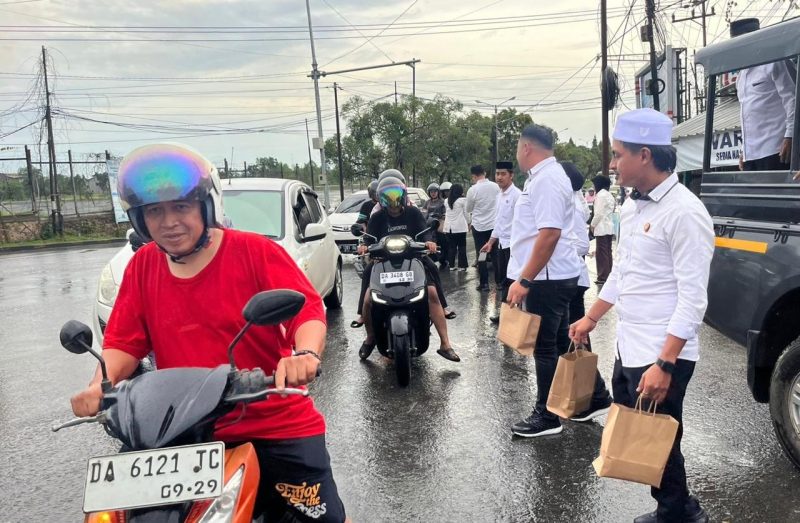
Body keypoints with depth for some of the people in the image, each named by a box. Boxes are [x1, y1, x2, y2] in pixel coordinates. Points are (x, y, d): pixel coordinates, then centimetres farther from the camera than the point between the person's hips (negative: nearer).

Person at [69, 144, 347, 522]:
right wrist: (100, 385, -13)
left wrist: (306, 353, -37)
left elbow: (308, 309, -17)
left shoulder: (256, 251, -9)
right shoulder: (142, 267, 5)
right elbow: (124, 341, 6)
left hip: (277, 425, -3)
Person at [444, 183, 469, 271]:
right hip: (460, 227, -4)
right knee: (461, 247, 3)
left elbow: (446, 213, 12)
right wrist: (468, 223, 9)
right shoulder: (463, 200, -6)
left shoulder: (447, 201, 8)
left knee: (451, 247, 9)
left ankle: (451, 265, 10)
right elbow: (466, 213, -1)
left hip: (449, 227, 4)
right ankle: (461, 266, 4)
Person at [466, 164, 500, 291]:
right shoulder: (495, 186, -3)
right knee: (495, 254, 11)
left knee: (481, 255, 5)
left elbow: (468, 209, 2)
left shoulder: (473, 190, -12)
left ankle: (484, 283, 5)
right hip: (494, 224, 3)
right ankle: (499, 281, 14)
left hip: (479, 225, -3)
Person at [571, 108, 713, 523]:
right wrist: (590, 319, 25)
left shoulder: (683, 212, -18)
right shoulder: (634, 205, 9)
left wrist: (664, 365, -23)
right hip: (628, 348, 9)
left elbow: (693, 299, -20)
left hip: (661, 356, -9)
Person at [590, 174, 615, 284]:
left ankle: (603, 277, -6)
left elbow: (599, 213, -16)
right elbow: (612, 210, 15)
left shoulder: (601, 195, -11)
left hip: (602, 228, -9)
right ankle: (609, 275, 14)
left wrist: (592, 225, -4)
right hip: (609, 227, 9)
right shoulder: (609, 195, 15)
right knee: (608, 252, 11)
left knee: (601, 253, -6)